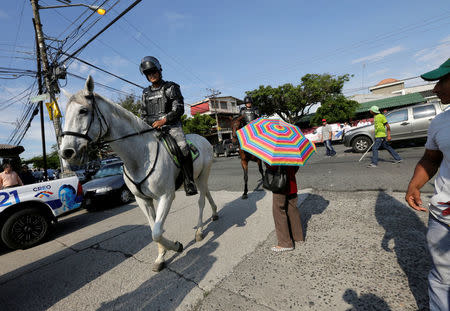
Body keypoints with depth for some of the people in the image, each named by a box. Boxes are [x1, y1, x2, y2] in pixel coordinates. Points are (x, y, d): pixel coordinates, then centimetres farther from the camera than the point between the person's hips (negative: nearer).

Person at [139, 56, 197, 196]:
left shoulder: (171, 87, 7)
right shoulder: (146, 93, 19)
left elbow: (179, 108, -4)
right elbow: (143, 115, 19)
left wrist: (164, 120, -16)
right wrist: (153, 123, -3)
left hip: (172, 125, -5)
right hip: (153, 127, 5)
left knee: (183, 148, -29)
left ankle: (189, 183, -22)